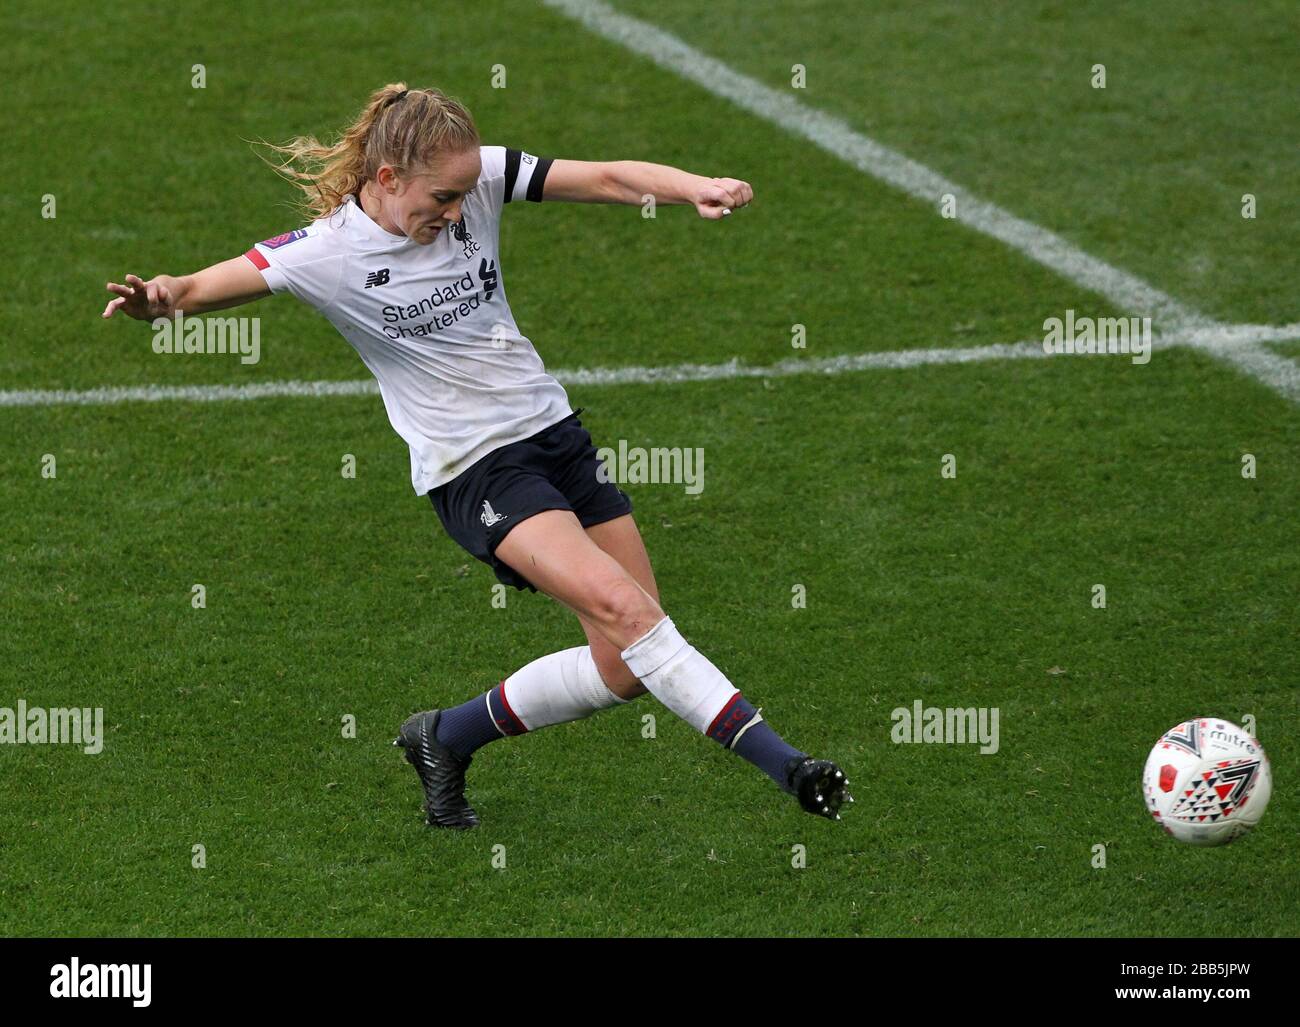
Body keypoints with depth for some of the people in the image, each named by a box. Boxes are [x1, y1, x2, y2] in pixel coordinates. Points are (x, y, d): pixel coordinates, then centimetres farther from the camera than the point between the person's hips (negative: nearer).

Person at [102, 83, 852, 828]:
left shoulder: (477, 180, -4)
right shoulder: (326, 254, -14)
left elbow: (608, 179, -5)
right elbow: (199, 290, -10)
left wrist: (698, 189, -22)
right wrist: (159, 298, -34)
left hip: (552, 429, 6)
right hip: (472, 471, -6)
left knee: (624, 668, 3)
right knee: (621, 607, -25)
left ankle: (447, 738, 22)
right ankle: (780, 762, -24)